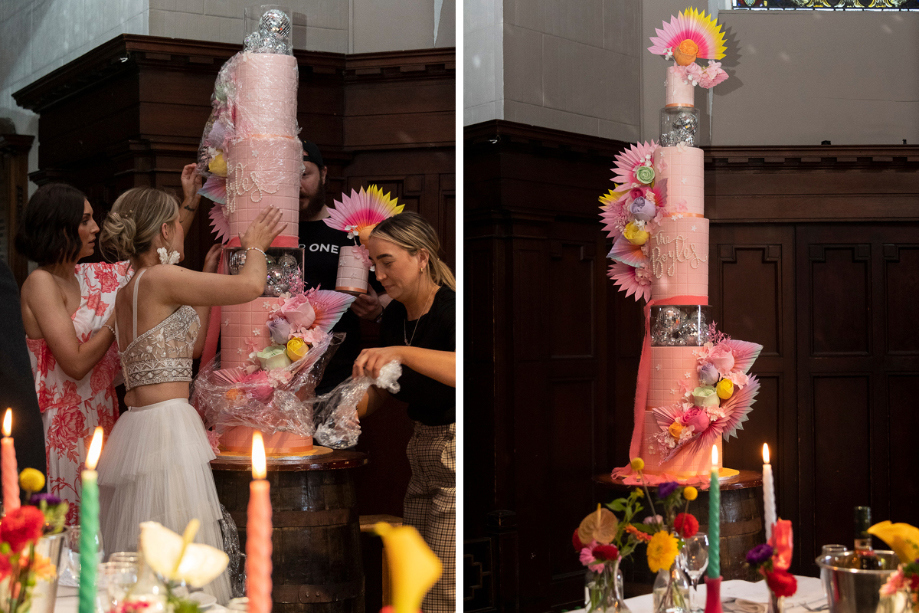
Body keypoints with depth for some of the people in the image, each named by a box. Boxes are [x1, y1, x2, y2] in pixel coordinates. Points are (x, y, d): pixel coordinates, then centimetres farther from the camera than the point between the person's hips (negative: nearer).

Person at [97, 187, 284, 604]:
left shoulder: (128, 293, 17)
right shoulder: (158, 278, -11)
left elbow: (190, 345, 27)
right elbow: (250, 286, -13)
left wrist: (205, 278, 31)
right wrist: (255, 245, 7)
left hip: (137, 426, 10)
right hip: (166, 426, -10)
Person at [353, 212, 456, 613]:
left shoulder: (450, 309, -18)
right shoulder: (393, 317, 7)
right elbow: (379, 391, 16)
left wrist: (401, 353, -44)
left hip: (456, 448, -8)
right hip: (424, 452, 8)